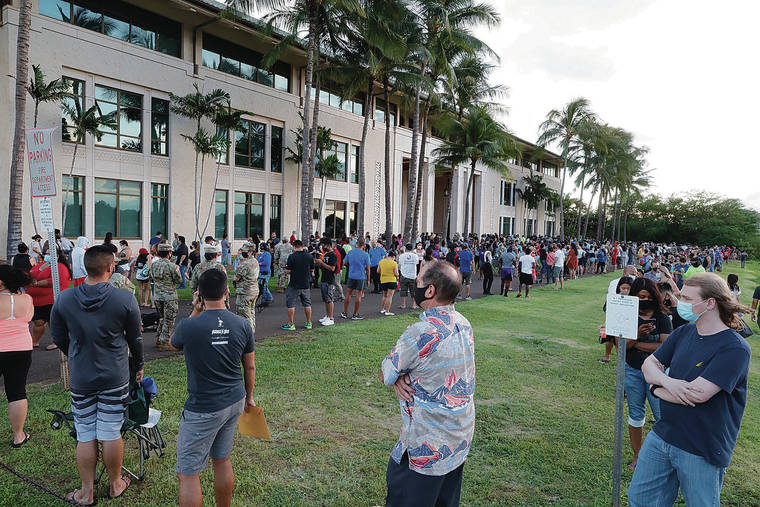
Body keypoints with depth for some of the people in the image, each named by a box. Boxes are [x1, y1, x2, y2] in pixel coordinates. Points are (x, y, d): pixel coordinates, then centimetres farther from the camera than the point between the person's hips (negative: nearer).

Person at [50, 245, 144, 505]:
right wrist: (138, 366, 14)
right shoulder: (125, 299, -14)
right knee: (112, 434, 9)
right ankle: (115, 484, 28)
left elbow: (58, 337, 6)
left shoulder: (64, 299, -7)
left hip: (80, 378, 2)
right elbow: (135, 339, -3)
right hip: (115, 377, -2)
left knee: (85, 436, 12)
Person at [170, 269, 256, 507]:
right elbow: (250, 367, 5)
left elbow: (174, 343, 8)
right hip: (235, 403, 6)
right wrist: (248, 397, 20)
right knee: (222, 460, 22)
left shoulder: (189, 326, -18)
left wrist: (195, 312, 6)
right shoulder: (242, 325, -6)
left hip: (203, 410, -5)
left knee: (188, 473, 7)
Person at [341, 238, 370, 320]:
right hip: (361, 277, -3)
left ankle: (345, 313, 17)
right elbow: (367, 268, -5)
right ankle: (355, 315, 7)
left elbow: (345, 262, 11)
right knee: (359, 295, 3)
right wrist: (368, 278, 6)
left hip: (351, 276, 3)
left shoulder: (350, 252, -1)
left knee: (349, 293, 13)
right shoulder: (365, 255, -9)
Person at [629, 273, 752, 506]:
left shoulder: (734, 348, -19)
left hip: (701, 452, -6)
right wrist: (668, 382, -18)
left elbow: (697, 394, -27)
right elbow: (649, 364, 4)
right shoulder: (683, 332, 3)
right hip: (661, 435, 6)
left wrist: (657, 388, -11)